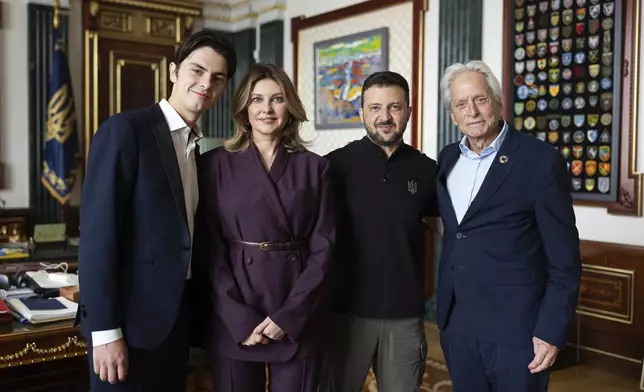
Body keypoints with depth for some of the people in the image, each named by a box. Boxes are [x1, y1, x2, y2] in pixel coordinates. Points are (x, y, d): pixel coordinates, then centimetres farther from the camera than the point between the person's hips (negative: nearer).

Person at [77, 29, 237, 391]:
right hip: (131, 317, -7)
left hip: (179, 315, 7)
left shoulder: (195, 147, 11)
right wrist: (105, 330, -19)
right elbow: (97, 231, -17)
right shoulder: (125, 130, -11)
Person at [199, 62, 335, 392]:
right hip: (234, 321, 0)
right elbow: (210, 248, -2)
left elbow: (323, 246, 0)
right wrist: (239, 319, -10)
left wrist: (289, 315, -10)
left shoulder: (314, 167, 4)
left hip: (299, 321, 1)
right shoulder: (215, 163, 1)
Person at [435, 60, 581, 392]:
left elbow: (564, 258, -10)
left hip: (515, 327, -5)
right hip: (456, 323, 5)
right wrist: (443, 309, 10)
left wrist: (551, 331, -13)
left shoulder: (540, 160, -11)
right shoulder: (447, 158, 7)